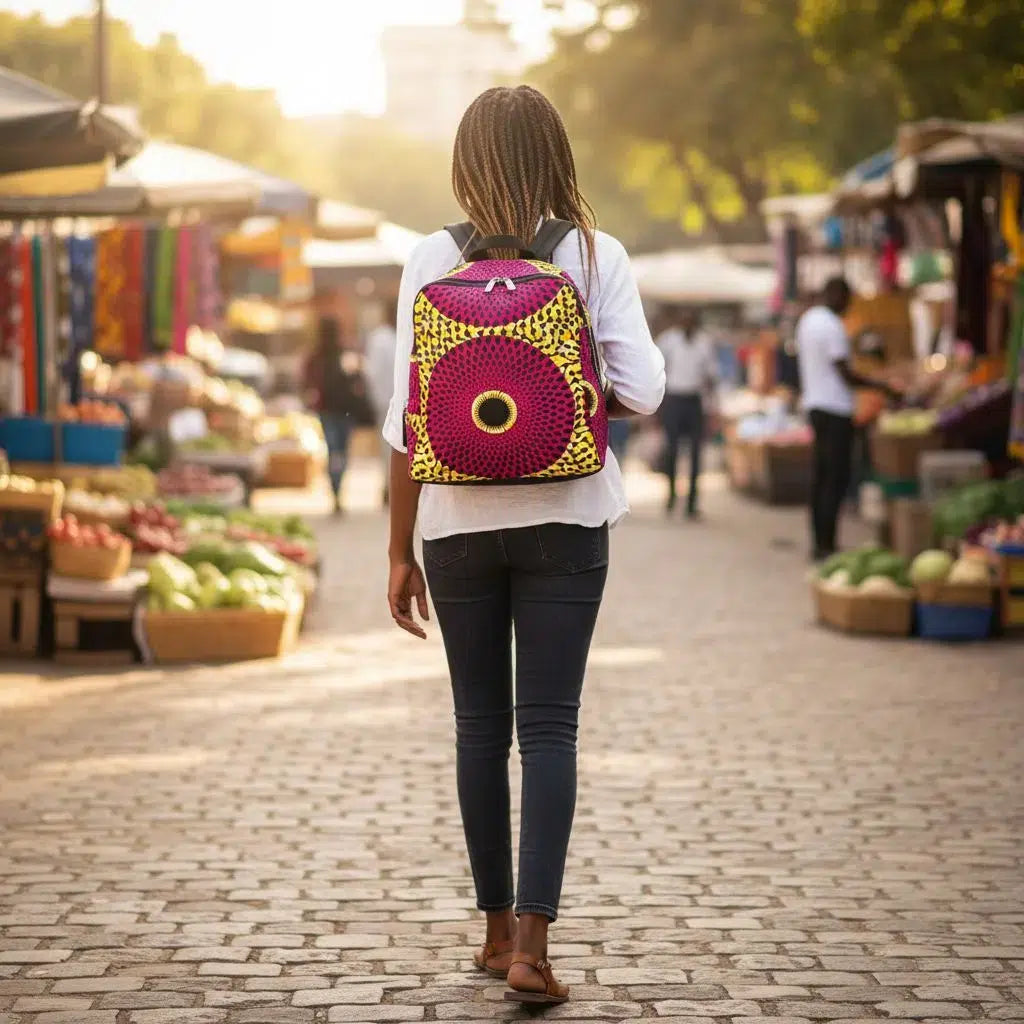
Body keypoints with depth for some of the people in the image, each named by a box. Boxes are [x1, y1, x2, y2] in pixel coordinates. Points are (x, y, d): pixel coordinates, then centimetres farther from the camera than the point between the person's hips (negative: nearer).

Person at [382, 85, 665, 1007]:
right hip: (564, 516, -1)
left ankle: (499, 928, 20)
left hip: (459, 520, 1)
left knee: (480, 725, 12)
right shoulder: (596, 255, -4)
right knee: (548, 724, 1)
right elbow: (642, 391, -9)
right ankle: (531, 939, -9)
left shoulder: (433, 263, -3)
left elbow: (410, 419, -4)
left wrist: (400, 551, 2)